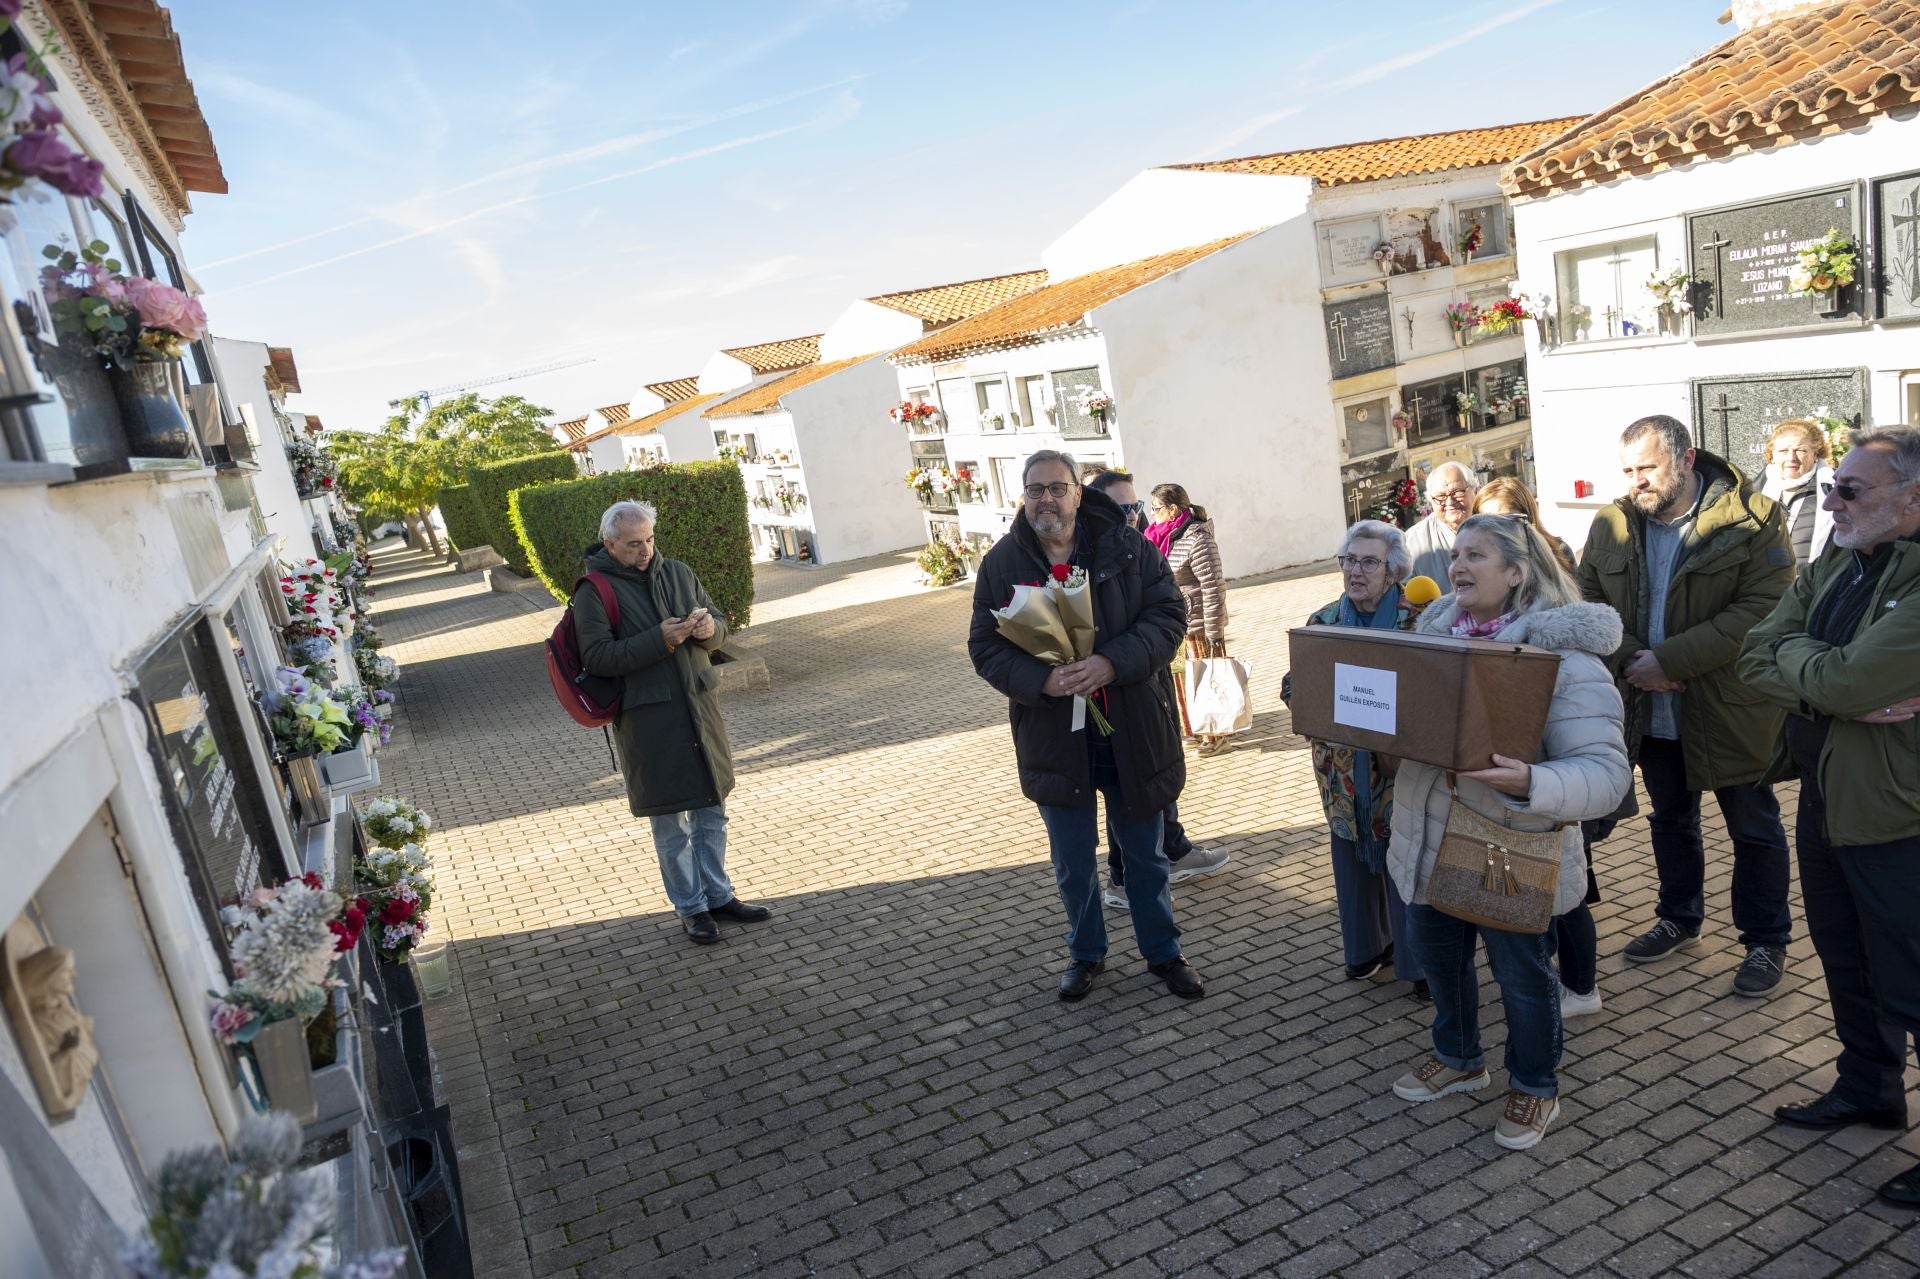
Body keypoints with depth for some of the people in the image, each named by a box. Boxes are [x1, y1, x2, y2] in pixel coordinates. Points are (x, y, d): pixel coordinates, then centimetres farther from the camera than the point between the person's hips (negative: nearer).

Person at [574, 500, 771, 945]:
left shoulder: (678, 573, 9)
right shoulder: (595, 591, -8)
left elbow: (720, 627, 15)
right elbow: (596, 657, -17)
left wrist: (708, 628, -9)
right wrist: (659, 640, -24)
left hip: (700, 708, 6)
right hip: (648, 720, -5)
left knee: (711, 811, 15)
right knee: (671, 822, 5)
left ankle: (719, 895, 30)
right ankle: (690, 907, 19)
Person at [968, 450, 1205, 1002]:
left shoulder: (1126, 546, -5)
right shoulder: (1001, 563, -3)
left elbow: (1168, 614, -8)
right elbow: (985, 646, -4)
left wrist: (1113, 662, -23)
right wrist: (1041, 680, -22)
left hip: (1131, 731, 0)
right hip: (1054, 736, 0)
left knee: (1145, 853, 16)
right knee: (1073, 863, 15)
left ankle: (1163, 951, 36)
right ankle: (1085, 953, 38)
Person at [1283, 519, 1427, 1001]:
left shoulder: (1417, 622, -8)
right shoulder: (1323, 621, 4)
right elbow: (1293, 685, 5)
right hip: (1343, 771, 4)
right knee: (1353, 859, 15)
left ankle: (1420, 962, 20)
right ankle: (1367, 946, 34)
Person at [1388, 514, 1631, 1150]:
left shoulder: (1565, 653, -19)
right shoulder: (1434, 631, 2)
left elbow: (1606, 771, -24)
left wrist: (1531, 785, -42)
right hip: (1429, 844, 6)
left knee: (1523, 978, 14)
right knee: (1437, 955, 23)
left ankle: (1535, 1087, 40)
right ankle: (1458, 1058, 50)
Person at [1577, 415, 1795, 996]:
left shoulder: (1752, 519, -15)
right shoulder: (1612, 525, 0)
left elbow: (1761, 609, -23)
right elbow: (1589, 601, 1)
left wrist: (1669, 660, -26)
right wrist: (1629, 660, -16)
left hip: (1728, 707, -5)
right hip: (1650, 707, 5)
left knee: (1754, 828, 10)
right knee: (1670, 819, 21)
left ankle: (1766, 941, 27)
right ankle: (1680, 919, 39)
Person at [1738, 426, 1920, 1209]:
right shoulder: (1833, 567, 4)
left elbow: (1845, 681, -30)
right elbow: (1755, 658, -3)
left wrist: (1789, 655, -10)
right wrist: (1841, 692, -19)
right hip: (1825, 798, 8)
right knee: (1846, 962, 24)